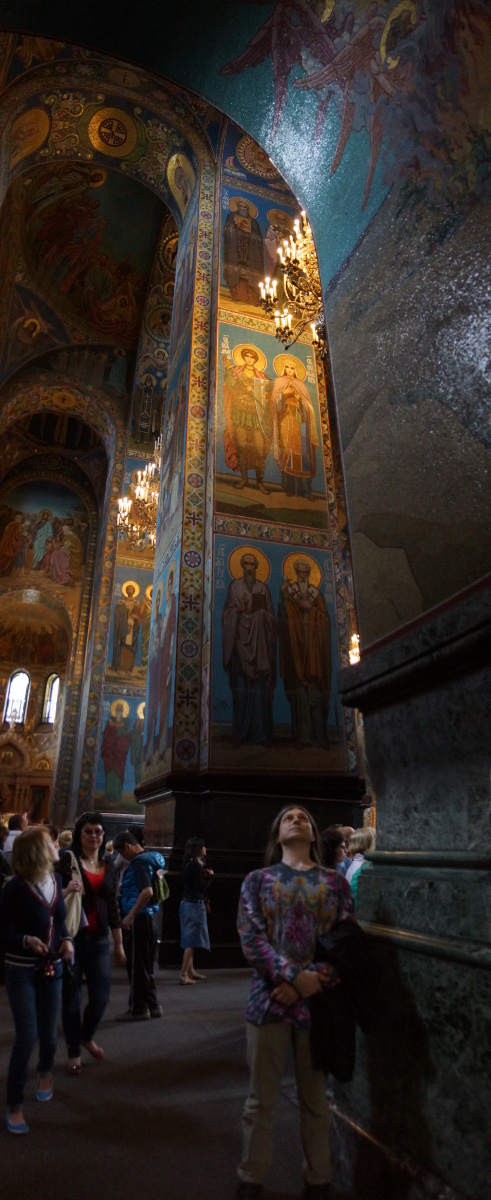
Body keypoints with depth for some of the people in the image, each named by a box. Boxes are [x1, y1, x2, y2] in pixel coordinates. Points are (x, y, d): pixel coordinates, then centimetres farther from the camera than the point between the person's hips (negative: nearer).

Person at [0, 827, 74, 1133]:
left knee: (48, 1033, 17)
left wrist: (67, 940, -10)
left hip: (52, 969, 5)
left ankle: (45, 1072, 49)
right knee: (26, 1037, -5)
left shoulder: (56, 880, -4)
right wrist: (26, 940, -31)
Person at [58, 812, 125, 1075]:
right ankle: (73, 1052, 29)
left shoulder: (108, 867, 7)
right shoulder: (67, 860, -6)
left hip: (98, 939, 4)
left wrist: (119, 945, 13)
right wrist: (67, 891, -29)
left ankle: (87, 1037, 37)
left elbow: (113, 907, 11)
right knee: (71, 997, 7)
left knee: (101, 998, 6)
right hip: (71, 938, -3)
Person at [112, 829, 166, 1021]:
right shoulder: (149, 858, 11)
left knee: (136, 966, 3)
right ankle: (152, 1005, 26)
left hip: (138, 918, -9)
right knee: (145, 965, 18)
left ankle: (138, 1009, 13)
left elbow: (147, 891, -28)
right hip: (149, 917, 9)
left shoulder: (139, 862, -17)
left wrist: (130, 916, -23)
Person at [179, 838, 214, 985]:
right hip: (195, 905, -10)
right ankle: (184, 975, -1)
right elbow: (202, 887, -17)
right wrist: (210, 875, -3)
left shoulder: (190, 864, 9)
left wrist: (205, 874, 5)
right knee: (192, 941, -3)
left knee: (191, 940, 18)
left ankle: (190, 970, 29)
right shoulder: (195, 865, -19)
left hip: (188, 903, 10)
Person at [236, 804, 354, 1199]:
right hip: (269, 999, 0)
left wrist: (311, 980, -14)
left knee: (315, 1100, 16)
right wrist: (293, 975, -17)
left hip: (318, 1002, 1)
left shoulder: (335, 882, 3)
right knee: (261, 1099, 12)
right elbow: (250, 936, -8)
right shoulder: (258, 880, 2)